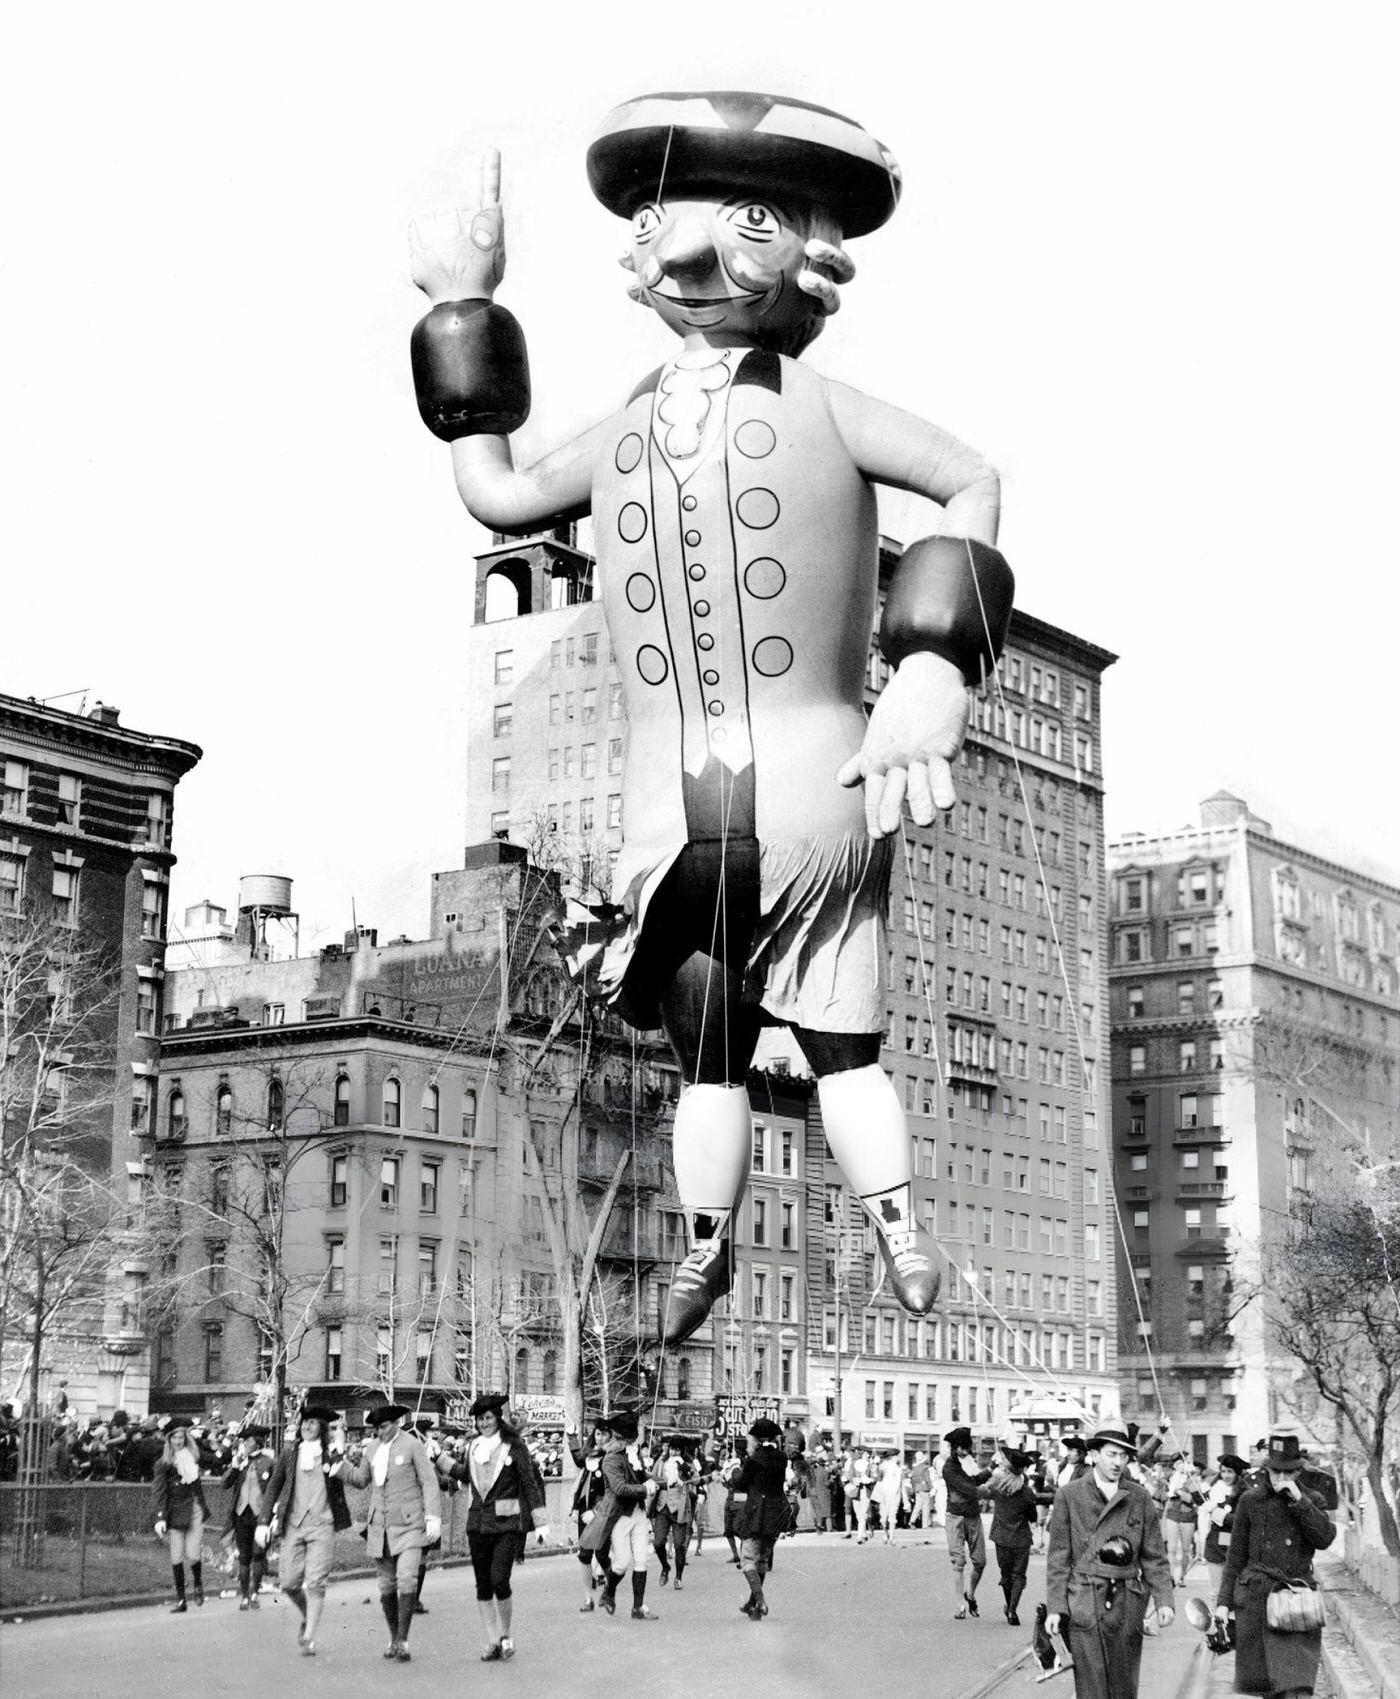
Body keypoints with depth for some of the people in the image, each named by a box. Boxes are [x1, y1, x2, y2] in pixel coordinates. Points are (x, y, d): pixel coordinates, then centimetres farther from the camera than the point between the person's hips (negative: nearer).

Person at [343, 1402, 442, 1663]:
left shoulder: (411, 1446, -5)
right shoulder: (372, 1448, 10)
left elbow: (429, 1482, -4)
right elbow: (361, 1481, 20)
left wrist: (433, 1517, -12)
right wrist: (352, 1466, -2)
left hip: (409, 1524, -5)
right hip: (380, 1525, 5)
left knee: (407, 1580, -17)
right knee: (387, 1586, 8)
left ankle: (402, 1641, -14)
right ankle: (393, 1638, 22)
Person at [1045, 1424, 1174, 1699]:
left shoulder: (1140, 1497, 9)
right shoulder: (1069, 1496, 2)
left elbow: (1155, 1555, 9)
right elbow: (1058, 1558, 3)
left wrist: (1163, 1601, -2)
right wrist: (1054, 1607, -4)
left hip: (1127, 1604, 2)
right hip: (1084, 1604, -2)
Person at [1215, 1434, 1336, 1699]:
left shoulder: (1312, 1500, 5)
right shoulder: (1250, 1500, 4)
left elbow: (1325, 1538, -12)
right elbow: (1236, 1555, 8)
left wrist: (1299, 1501, -16)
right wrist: (1224, 1601, 4)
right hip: (1256, 1596, 1)